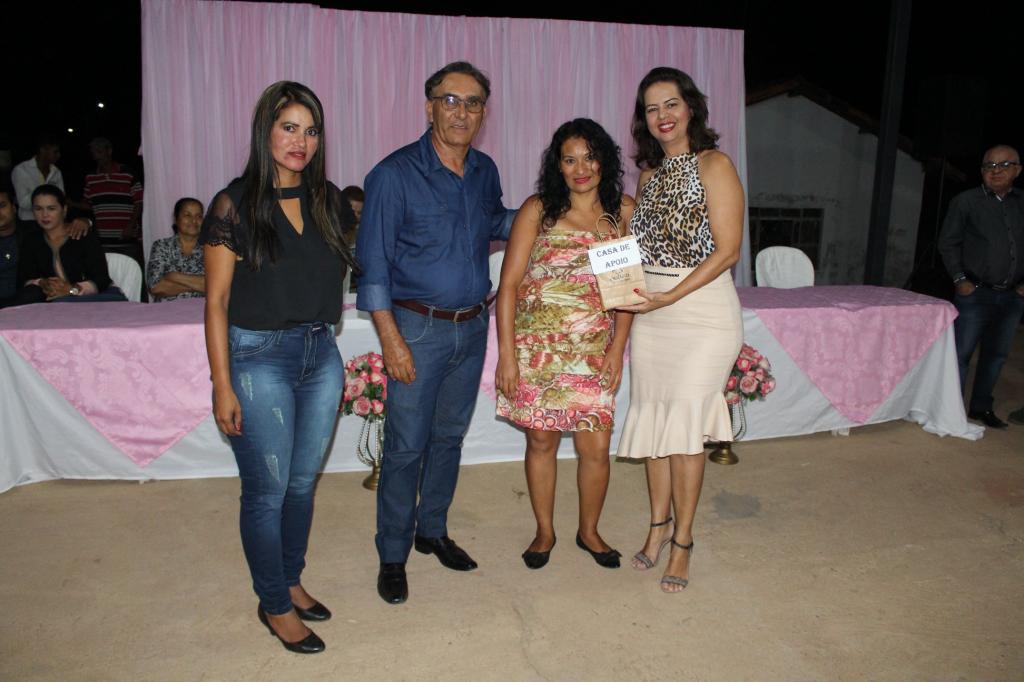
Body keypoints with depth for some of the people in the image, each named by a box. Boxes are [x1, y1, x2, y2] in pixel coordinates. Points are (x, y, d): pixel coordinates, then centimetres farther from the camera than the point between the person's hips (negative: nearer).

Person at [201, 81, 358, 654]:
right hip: (259, 357, -5)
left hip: (321, 354, 5)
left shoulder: (328, 199, 5)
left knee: (304, 480, 16)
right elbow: (217, 301, -8)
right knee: (268, 489, 5)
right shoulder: (235, 205, -8)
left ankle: (291, 581, 37)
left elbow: (357, 257, 17)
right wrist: (222, 386, -11)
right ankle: (275, 605, 25)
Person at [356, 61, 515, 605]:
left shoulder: (485, 171, 6)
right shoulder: (395, 173, -11)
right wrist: (391, 338, -16)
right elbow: (373, 262, -12)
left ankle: (432, 531, 34)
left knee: (449, 437, 16)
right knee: (406, 446, -1)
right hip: (419, 328, -5)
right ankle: (392, 556, 17)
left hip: (472, 326, 6)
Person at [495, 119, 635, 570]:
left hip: (593, 351, 1)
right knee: (541, 440, 9)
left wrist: (617, 348, -1)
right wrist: (506, 354, -9)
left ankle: (589, 531, 28)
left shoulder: (624, 212, 4)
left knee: (596, 448, 2)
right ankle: (544, 532, 30)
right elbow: (509, 284, -4)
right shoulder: (538, 210, -2)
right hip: (536, 346, -1)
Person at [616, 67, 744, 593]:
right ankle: (659, 523, 26)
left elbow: (727, 250, -12)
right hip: (649, 312, 6)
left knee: (686, 421, -3)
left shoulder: (713, 165, -6)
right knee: (653, 417, 9)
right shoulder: (650, 173, 14)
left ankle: (683, 541, 13)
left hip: (702, 309, -6)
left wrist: (669, 297, -19)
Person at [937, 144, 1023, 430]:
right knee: (961, 353, -4)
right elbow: (948, 243, 0)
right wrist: (960, 280, -7)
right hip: (976, 293, -4)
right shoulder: (966, 201, -2)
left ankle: (981, 406, 25)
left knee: (996, 354, 12)